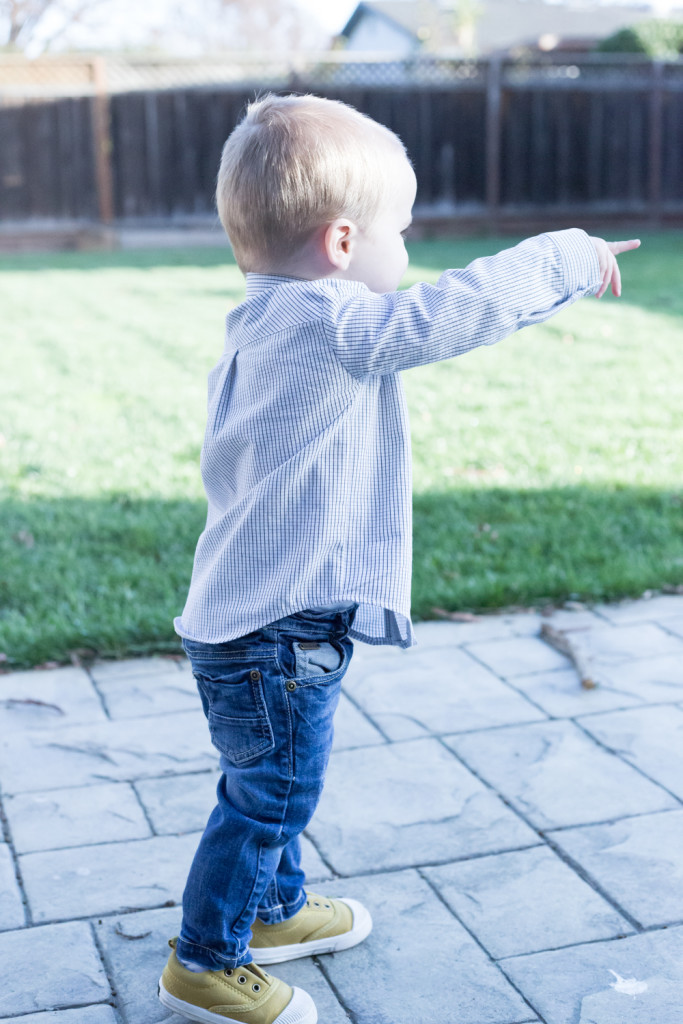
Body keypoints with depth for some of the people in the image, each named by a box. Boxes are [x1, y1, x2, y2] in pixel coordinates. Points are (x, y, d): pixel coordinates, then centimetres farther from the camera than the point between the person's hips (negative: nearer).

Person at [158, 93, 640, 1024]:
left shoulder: (262, 329, 9)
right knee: (269, 795, 6)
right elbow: (462, 308, -23)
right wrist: (572, 258, -10)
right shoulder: (336, 327, -22)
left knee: (271, 786, 26)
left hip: (240, 614, 10)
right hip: (280, 632, -10)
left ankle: (276, 909, 46)